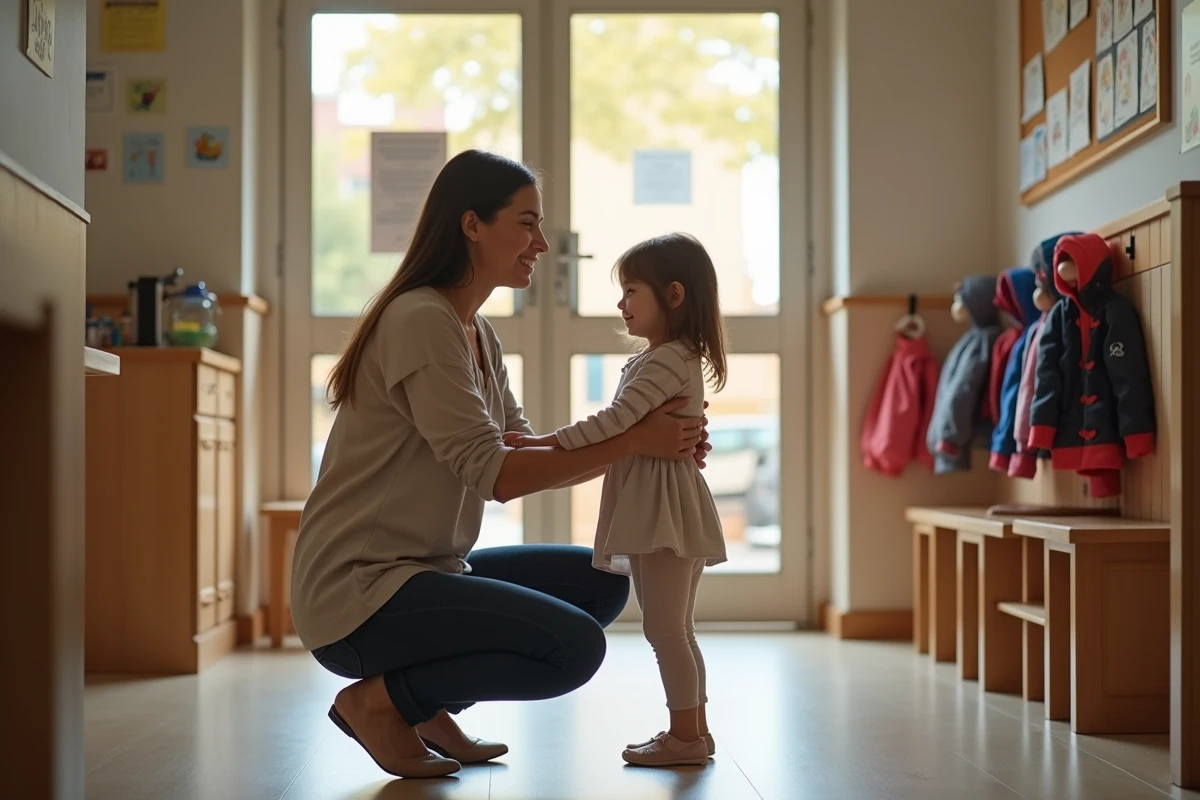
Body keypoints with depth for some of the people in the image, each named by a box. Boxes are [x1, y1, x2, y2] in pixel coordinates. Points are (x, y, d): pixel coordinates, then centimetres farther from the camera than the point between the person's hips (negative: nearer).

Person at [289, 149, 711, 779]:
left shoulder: (478, 336, 15)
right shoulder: (420, 321, -17)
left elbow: (522, 450, 7)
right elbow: (495, 474, -20)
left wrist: (653, 445, -4)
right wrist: (630, 443, -17)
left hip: (423, 573, 10)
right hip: (355, 591, -10)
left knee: (602, 582, 9)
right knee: (574, 645, -22)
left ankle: (427, 705, 10)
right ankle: (378, 700, -4)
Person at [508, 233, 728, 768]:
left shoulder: (669, 359, -16)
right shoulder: (669, 359, 17)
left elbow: (617, 420, -25)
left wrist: (546, 442, -23)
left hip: (665, 507, -11)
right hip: (654, 507, 11)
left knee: (665, 627, -5)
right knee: (673, 628, 15)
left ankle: (686, 734, 1)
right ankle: (694, 730, 22)